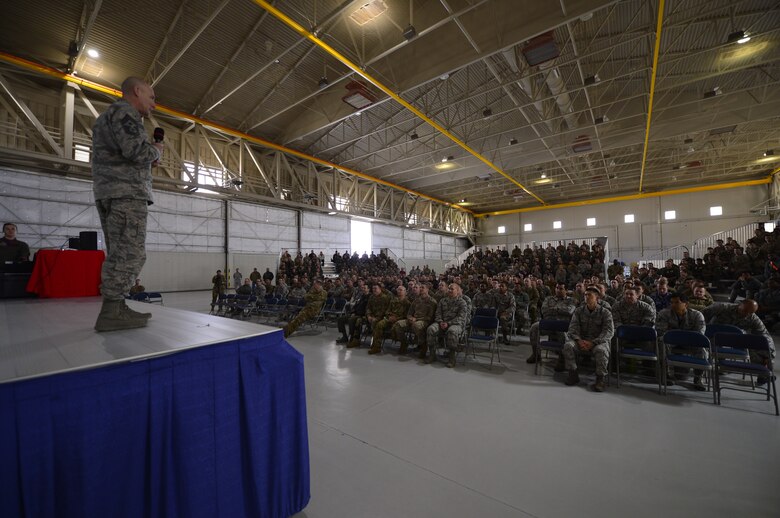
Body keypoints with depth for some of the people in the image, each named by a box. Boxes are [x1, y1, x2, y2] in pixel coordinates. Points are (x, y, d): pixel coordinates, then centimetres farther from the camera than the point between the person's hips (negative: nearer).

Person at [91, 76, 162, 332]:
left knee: (119, 255, 8)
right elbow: (136, 151, -18)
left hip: (110, 193, 10)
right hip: (127, 193, -10)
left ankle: (116, 308, 10)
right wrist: (156, 150, 2)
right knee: (129, 255, -13)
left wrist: (149, 158, 14)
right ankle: (110, 313, -13)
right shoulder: (124, 111, -2)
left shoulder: (108, 115, 30)